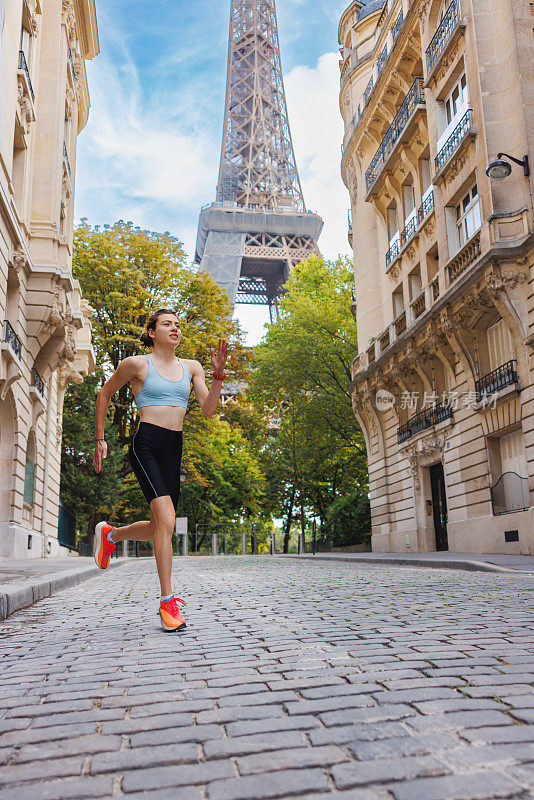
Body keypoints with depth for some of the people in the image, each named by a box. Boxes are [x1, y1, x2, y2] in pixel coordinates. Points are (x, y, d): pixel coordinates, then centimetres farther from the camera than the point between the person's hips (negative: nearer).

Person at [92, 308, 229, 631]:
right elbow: (104, 394, 13)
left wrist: (219, 373, -8)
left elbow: (208, 409, 4)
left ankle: (110, 534, 41)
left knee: (159, 528, 10)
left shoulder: (192, 367, 13)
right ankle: (168, 601, -12)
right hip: (146, 444, -5)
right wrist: (100, 439, 12)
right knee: (167, 518, -21)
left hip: (174, 450, 6)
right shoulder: (136, 364, 1)